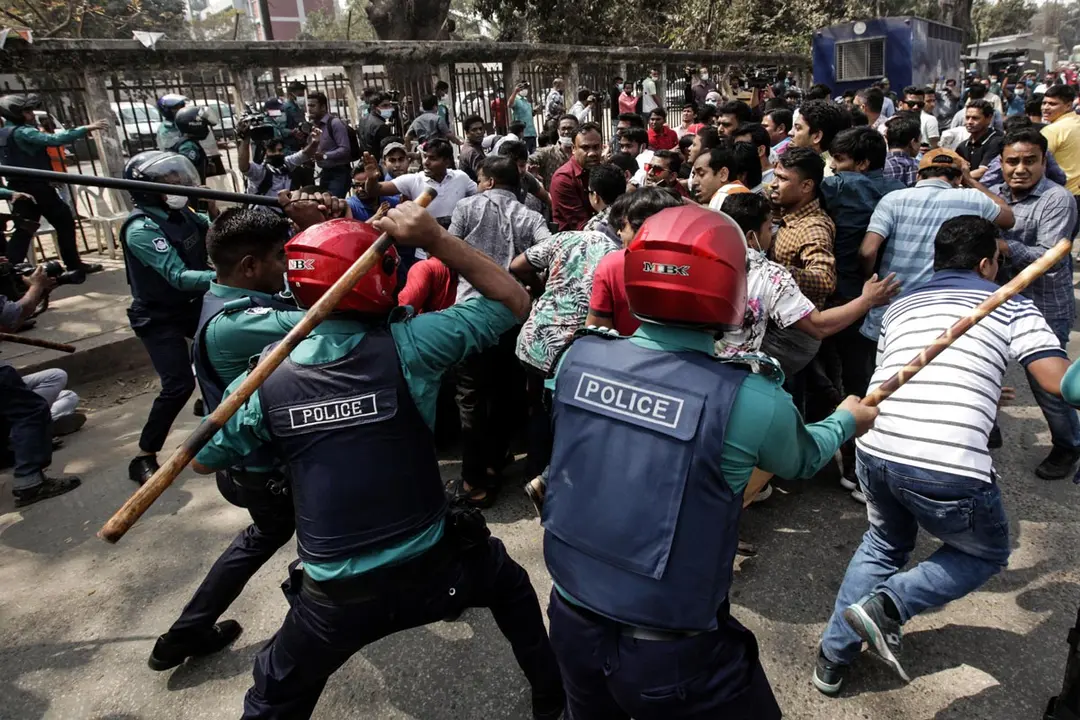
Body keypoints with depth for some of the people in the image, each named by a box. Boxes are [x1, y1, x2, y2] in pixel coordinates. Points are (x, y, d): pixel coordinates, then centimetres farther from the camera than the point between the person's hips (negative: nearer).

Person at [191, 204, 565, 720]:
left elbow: (204, 461, 8)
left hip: (336, 598, 1)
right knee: (510, 583, 31)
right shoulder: (405, 347, -18)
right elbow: (512, 301, -8)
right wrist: (436, 240, -12)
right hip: (431, 570, -1)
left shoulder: (262, 380, -10)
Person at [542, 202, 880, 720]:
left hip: (570, 620, 5)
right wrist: (847, 420, 22)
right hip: (671, 655, -4)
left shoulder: (577, 358, -12)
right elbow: (803, 460, 2)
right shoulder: (747, 401, -21)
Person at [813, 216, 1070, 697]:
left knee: (884, 543, 32)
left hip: (875, 450, 5)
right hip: (947, 468, -5)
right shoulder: (1010, 305, 9)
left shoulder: (901, 305, 22)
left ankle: (834, 658, 29)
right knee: (987, 553, 26)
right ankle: (886, 606, 5)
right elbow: (1060, 382, -2)